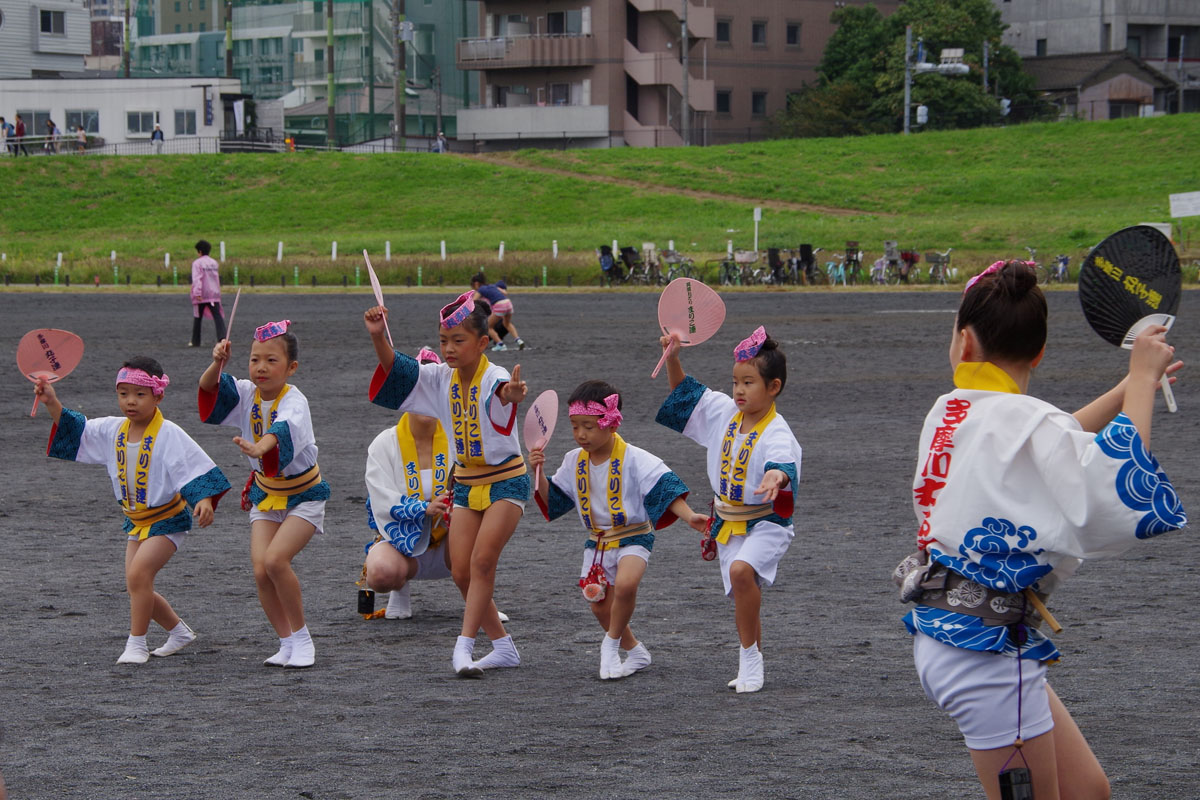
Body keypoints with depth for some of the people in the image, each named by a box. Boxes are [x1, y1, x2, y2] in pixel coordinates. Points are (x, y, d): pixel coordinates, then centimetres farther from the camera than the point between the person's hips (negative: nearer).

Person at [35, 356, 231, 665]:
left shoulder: (168, 434, -19)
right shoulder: (113, 430, 0)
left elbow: (194, 467, -21)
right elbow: (74, 431, 8)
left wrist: (204, 500, -35)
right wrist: (52, 403, -5)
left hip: (167, 520, -7)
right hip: (136, 521, 7)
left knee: (138, 573, -22)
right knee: (137, 587, 9)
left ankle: (136, 643, -11)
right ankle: (179, 631, 31)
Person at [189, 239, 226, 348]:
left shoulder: (197, 263, -7)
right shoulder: (215, 263, 11)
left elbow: (196, 279, -18)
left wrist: (197, 293, -24)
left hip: (201, 295, -3)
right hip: (214, 294, 3)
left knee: (197, 318, 10)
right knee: (218, 317, -6)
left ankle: (195, 341, 17)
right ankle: (222, 337, -26)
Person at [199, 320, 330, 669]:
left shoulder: (294, 402, -24)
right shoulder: (248, 393, -5)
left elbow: (283, 429, -45)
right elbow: (209, 389, -12)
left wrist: (259, 447, -66)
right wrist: (217, 364, -34)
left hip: (303, 494, -6)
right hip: (265, 493, 6)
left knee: (275, 559, -23)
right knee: (260, 570, -9)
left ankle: (301, 637, -5)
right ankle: (287, 643, 7)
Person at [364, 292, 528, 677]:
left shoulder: (494, 378, -21)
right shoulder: (441, 378, -1)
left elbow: (501, 393, -44)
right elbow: (396, 369, -6)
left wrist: (511, 395, -69)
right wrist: (379, 337, -25)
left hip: (506, 480, -7)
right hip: (466, 483, 7)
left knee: (482, 560, -19)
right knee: (461, 572, 3)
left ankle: (464, 646, -17)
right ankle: (503, 647, 15)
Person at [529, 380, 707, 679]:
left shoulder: (633, 459, -16)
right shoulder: (574, 462, 2)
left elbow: (665, 490, -18)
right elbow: (552, 501, 9)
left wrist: (689, 516, -32)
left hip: (633, 537, -6)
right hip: (596, 542, 6)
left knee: (625, 584, -32)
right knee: (600, 607, 5)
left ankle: (612, 644, -9)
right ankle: (636, 652, 30)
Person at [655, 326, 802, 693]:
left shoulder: (777, 434, -21)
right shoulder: (724, 412, 0)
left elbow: (783, 463, -41)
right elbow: (684, 393, 12)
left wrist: (776, 476, -64)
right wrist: (673, 359, -3)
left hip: (766, 522, -7)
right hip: (729, 522, 7)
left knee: (741, 570, -31)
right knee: (744, 595, 14)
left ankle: (749, 657, -19)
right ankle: (752, 664, 31)